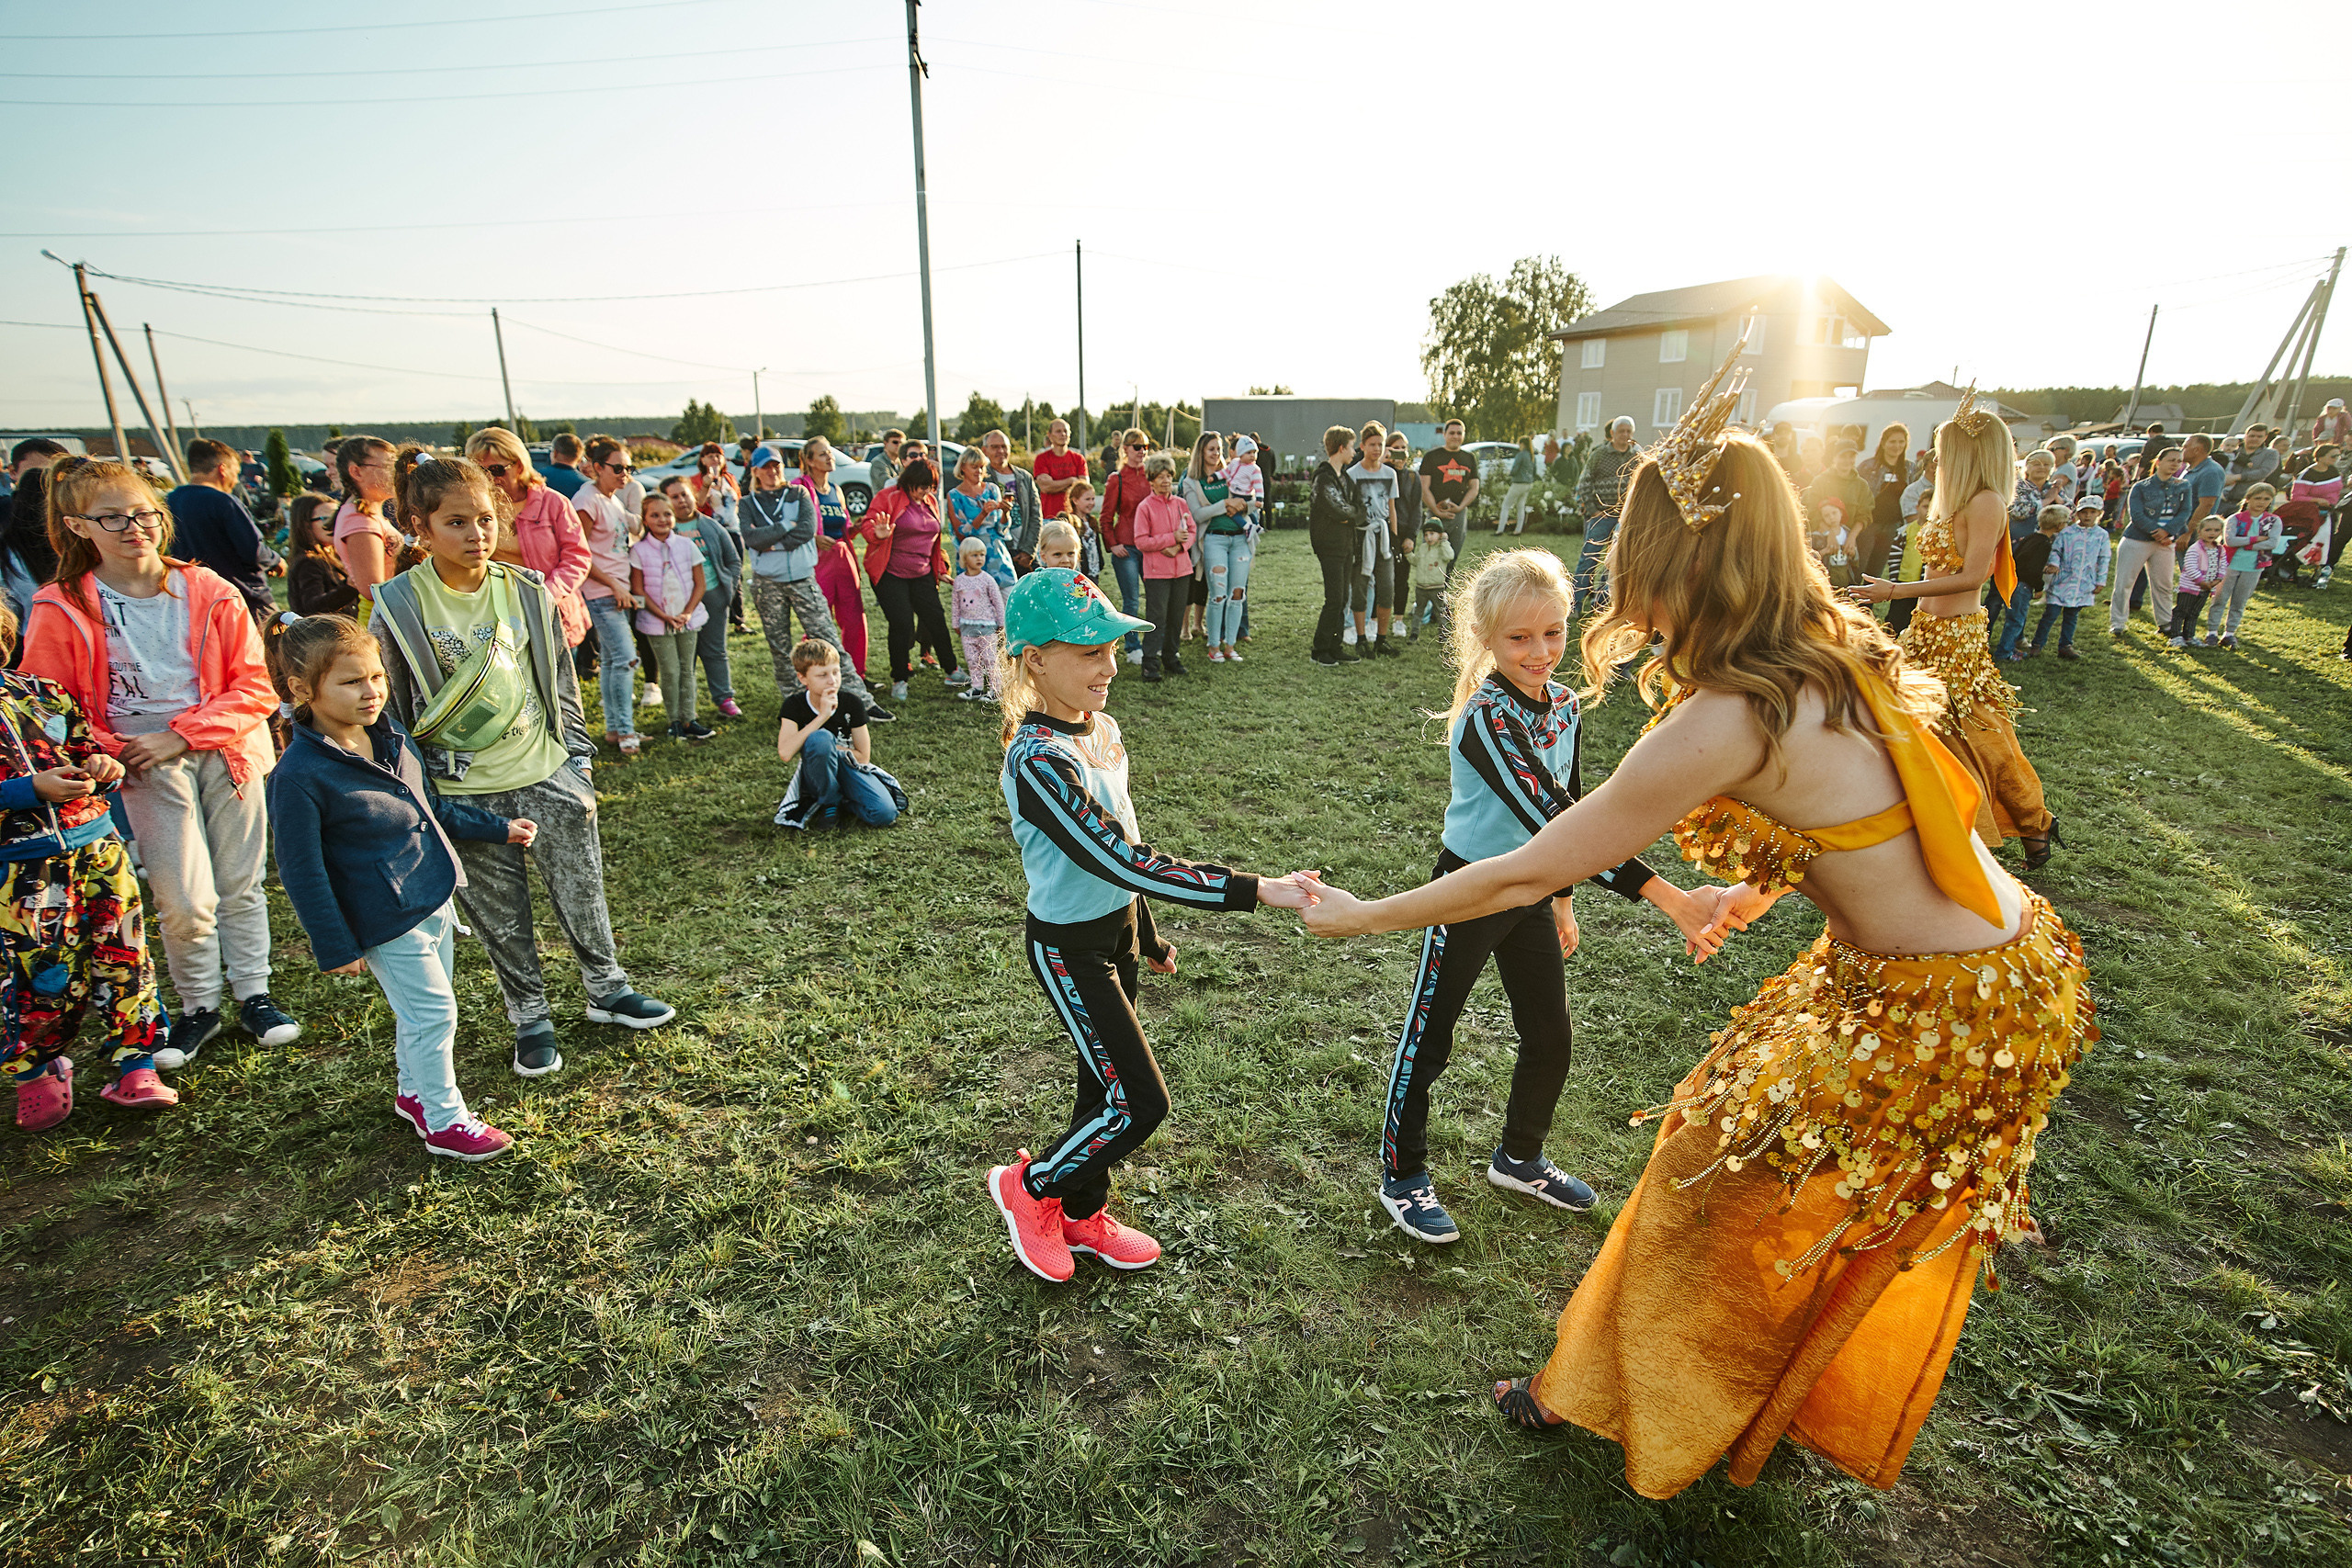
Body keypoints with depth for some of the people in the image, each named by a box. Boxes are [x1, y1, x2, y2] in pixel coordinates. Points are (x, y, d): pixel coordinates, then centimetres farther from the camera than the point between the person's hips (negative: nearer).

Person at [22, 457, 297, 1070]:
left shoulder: (209, 593, -2)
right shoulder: (61, 610, -4)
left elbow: (254, 686, -4)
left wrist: (182, 735, -13)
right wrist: (113, 750, -11)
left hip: (226, 750, 1)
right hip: (146, 767, -1)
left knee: (241, 883, 10)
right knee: (185, 900, -5)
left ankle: (254, 995, 25)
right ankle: (198, 1007, 17)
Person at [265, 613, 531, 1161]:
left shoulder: (391, 737, 2)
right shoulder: (300, 775, -21)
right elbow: (301, 871, -15)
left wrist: (498, 828, 19)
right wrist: (336, 946, -12)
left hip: (435, 899, 8)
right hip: (388, 921, -8)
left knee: (423, 1009, 20)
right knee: (433, 1013, 0)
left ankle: (413, 1092, 41)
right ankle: (444, 1121, 18)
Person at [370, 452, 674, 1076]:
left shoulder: (527, 591, 0)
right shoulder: (400, 607, -8)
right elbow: (392, 705, -1)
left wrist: (576, 759, 8)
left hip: (547, 774, 2)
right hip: (464, 791, -2)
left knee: (582, 895, 13)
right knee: (500, 918, 11)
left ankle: (607, 990, 33)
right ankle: (530, 1018, 30)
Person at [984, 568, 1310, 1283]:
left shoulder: (1100, 728, 0)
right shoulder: (1039, 760, -28)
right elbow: (1123, 859, -33)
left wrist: (1147, 935, 20)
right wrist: (1256, 891, -34)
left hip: (1117, 931, 8)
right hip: (1069, 947, -8)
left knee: (1106, 1086, 19)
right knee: (1141, 1102, -2)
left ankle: (1083, 1215, 41)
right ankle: (1030, 1187, 22)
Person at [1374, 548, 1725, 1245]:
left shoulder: (1564, 704, -2)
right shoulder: (1485, 717, -28)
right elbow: (1550, 816, -37)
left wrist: (1560, 896, 17)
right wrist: (1668, 897, -41)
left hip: (1531, 892, 7)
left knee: (1551, 1038, 16)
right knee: (1428, 1036, 7)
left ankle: (1519, 1158, 39)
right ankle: (1403, 1176, 25)